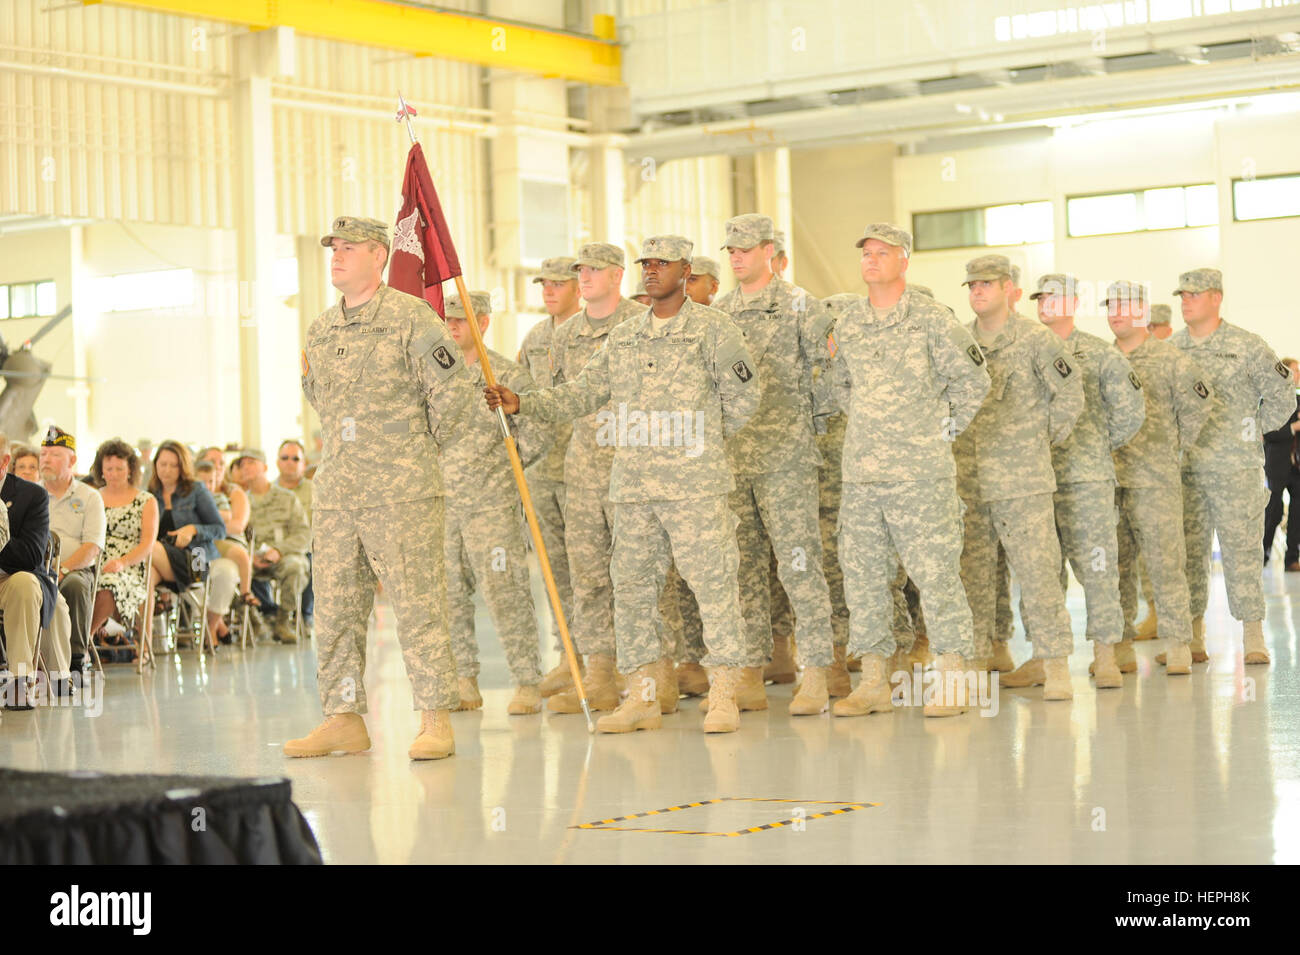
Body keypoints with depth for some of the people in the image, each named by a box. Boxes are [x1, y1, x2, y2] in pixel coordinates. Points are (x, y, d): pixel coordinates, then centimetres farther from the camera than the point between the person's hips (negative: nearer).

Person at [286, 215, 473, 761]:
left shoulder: (411, 317, -6)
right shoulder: (320, 331, 14)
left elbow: (452, 392, -7)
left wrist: (420, 446, 2)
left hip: (401, 490, -7)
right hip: (336, 489, 7)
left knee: (417, 605, -6)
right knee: (335, 608, 7)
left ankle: (436, 720, -1)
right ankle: (344, 718, 14)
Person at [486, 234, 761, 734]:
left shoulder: (712, 327, 0)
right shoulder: (622, 337, 16)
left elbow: (742, 397, 1)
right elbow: (582, 393, 14)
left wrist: (700, 440, 7)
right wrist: (521, 403, 2)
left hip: (695, 484, -5)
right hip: (632, 485, 5)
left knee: (712, 582, -6)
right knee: (632, 587, 6)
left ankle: (724, 695, -1)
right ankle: (642, 696, 14)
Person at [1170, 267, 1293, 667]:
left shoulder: (1247, 346, -1)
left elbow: (1281, 396, 4)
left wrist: (1254, 431, 3)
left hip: (1235, 467, -4)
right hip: (1183, 468, 4)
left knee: (1242, 548, -2)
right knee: (1187, 551, 4)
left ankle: (1253, 636, 4)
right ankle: (1192, 634, 11)